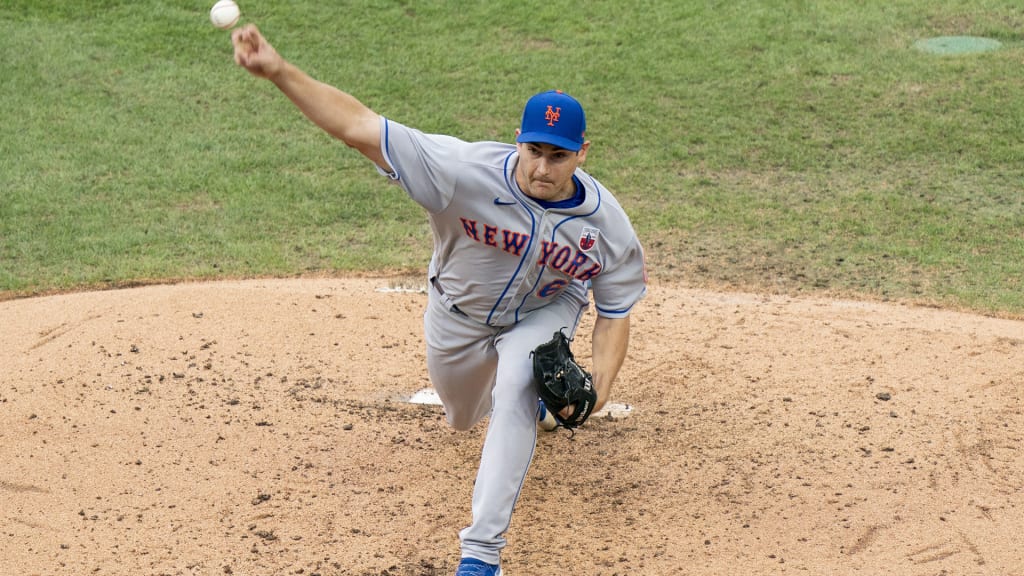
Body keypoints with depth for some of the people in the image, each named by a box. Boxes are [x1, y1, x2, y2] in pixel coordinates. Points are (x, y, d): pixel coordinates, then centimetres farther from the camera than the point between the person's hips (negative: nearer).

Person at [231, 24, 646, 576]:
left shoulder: (606, 223, -29)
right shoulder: (467, 172, -38)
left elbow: (615, 312, -15)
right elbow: (360, 127, -43)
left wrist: (598, 387, -33)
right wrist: (280, 71, -55)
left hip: (544, 311, -1)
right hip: (459, 314, 1)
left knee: (515, 395, -31)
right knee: (463, 418, 23)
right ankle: (534, 388, 63)